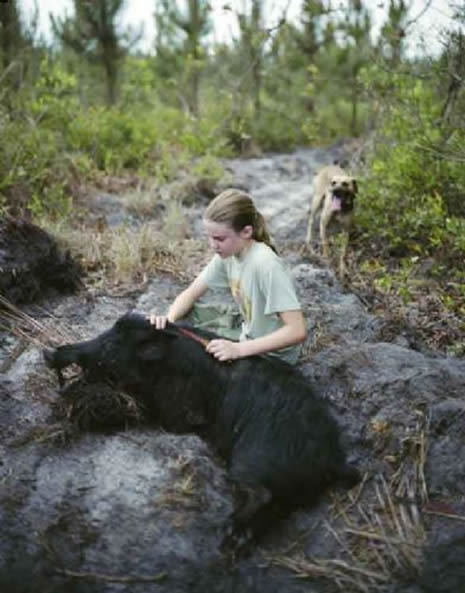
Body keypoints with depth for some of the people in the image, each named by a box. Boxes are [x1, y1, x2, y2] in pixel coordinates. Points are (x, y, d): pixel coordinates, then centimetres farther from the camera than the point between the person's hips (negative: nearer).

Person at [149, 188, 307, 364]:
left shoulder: (266, 264, -30)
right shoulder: (228, 253, -9)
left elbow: (297, 331, -34)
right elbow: (191, 293, -1)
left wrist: (239, 349, -37)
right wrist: (169, 319, -21)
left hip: (273, 357, -7)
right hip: (250, 342, 7)